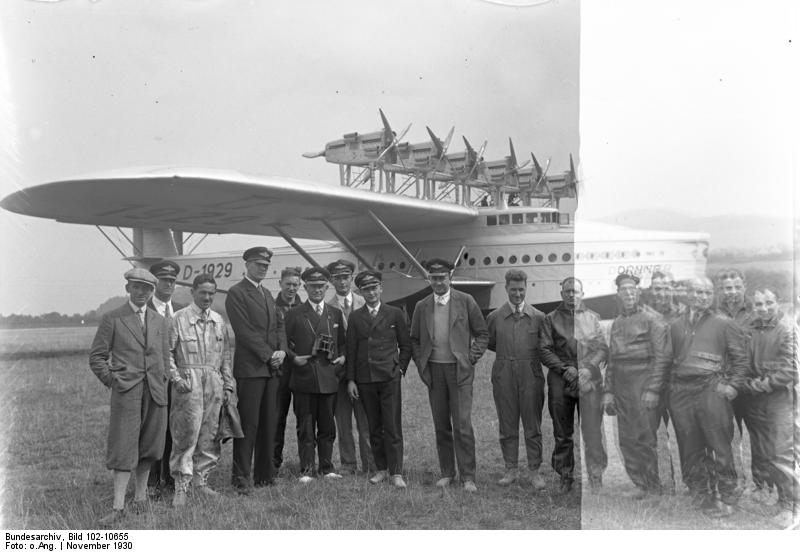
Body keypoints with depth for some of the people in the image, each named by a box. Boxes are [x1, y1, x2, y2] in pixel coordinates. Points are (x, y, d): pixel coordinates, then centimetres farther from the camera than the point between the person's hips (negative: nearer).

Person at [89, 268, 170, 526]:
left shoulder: (160, 321, 14)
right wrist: (112, 381, -4)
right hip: (126, 391, -4)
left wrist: (161, 384, 10)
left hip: (155, 391, 4)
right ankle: (118, 506, -3)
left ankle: (140, 493, 25)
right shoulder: (112, 319, 2)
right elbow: (96, 357, 3)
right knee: (124, 447, -6)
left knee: (149, 446, 9)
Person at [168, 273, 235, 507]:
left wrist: (228, 386, 11)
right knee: (186, 434, -6)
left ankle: (200, 480, 19)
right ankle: (181, 486, 0)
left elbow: (226, 356, 15)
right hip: (189, 382, -5)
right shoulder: (179, 319, -1)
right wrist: (176, 378, -11)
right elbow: (167, 352, -2)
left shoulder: (219, 321, 12)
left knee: (209, 435, 8)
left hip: (214, 382, 5)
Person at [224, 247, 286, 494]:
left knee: (269, 424, 8)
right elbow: (244, 331, -12)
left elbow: (279, 324, 19)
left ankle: (265, 474, 16)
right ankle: (241, 478, 2)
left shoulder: (267, 294, 21)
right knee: (248, 424, -5)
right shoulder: (236, 293, -5)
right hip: (250, 368, -7)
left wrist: (282, 351, 1)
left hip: (272, 368, 7)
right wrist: (268, 355, -12)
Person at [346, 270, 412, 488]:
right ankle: (381, 468, 19)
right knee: (374, 428, 8)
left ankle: (396, 472, -1)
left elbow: (405, 345, 10)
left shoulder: (395, 314, 5)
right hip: (365, 380, 2)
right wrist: (351, 379, 4)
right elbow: (351, 350, 8)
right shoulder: (355, 317, 8)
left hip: (389, 378, -2)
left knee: (393, 427, -4)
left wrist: (400, 369, 3)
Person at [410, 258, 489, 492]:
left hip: (459, 370, -3)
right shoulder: (422, 307, 8)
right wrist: (421, 364, 6)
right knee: (441, 426, 8)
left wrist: (471, 359, -3)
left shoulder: (466, 301, 0)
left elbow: (482, 334, 4)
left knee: (462, 425, -7)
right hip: (433, 371, 3)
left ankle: (468, 477, 1)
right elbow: (414, 340, 17)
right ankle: (447, 473, 19)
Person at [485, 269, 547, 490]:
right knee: (507, 425, 7)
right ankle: (511, 469, 18)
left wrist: (527, 356, -3)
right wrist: (508, 354, 8)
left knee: (533, 425, 4)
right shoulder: (495, 317, 4)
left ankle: (534, 471, 14)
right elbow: (489, 343, 16)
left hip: (531, 374, -1)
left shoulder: (538, 317, 2)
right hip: (503, 376, 1)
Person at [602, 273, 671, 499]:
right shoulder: (616, 324, 16)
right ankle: (640, 484, 15)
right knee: (626, 440, 6)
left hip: (644, 385, -6)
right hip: (621, 388, 6)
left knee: (646, 439, -4)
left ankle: (654, 488, 7)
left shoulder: (652, 320, -3)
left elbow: (662, 357, -9)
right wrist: (608, 391, 12)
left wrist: (652, 390, -16)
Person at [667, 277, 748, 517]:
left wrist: (733, 386, -6)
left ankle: (728, 497, 11)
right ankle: (702, 498, 16)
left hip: (711, 390, -3)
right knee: (689, 450, 6)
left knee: (719, 448, -3)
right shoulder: (675, 326, 17)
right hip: (680, 393, 3)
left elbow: (740, 359, 5)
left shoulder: (724, 324, 7)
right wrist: (670, 387, 9)